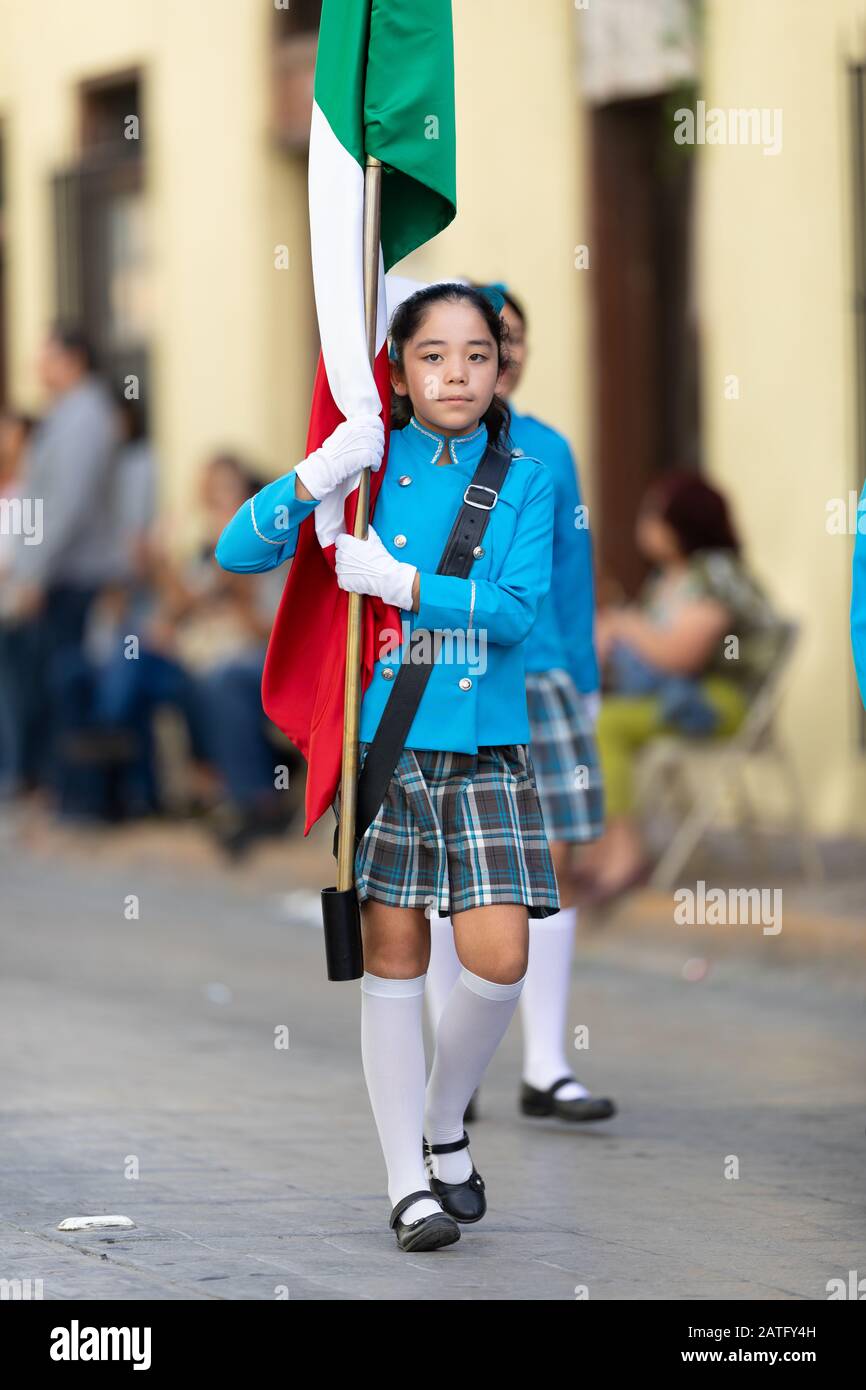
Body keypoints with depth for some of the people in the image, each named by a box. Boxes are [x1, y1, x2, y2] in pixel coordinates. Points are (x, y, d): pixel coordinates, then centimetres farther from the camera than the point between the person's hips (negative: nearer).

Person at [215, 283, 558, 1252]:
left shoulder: (524, 483, 4)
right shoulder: (371, 471, 3)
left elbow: (517, 610, -10)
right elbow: (237, 552, -5)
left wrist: (398, 582, -19)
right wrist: (316, 478, -20)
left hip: (485, 753, 0)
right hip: (383, 745, 0)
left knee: (498, 959, -10)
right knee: (394, 960, 1)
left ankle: (445, 1122, 18)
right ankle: (409, 1182, 9)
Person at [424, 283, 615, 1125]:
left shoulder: (549, 451, 11)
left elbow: (571, 573, 14)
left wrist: (582, 684, 11)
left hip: (533, 680, 3)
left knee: (551, 862, -3)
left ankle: (545, 1071, 1)